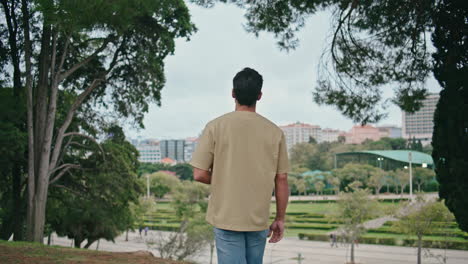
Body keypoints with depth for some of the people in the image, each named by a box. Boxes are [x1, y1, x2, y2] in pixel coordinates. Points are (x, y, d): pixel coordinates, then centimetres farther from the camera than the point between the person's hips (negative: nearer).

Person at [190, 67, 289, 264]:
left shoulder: (216, 127, -8)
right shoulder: (275, 132, -2)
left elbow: (199, 174, -9)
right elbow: (281, 180, 1)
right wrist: (280, 219, 11)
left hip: (226, 217, -2)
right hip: (259, 219, 3)